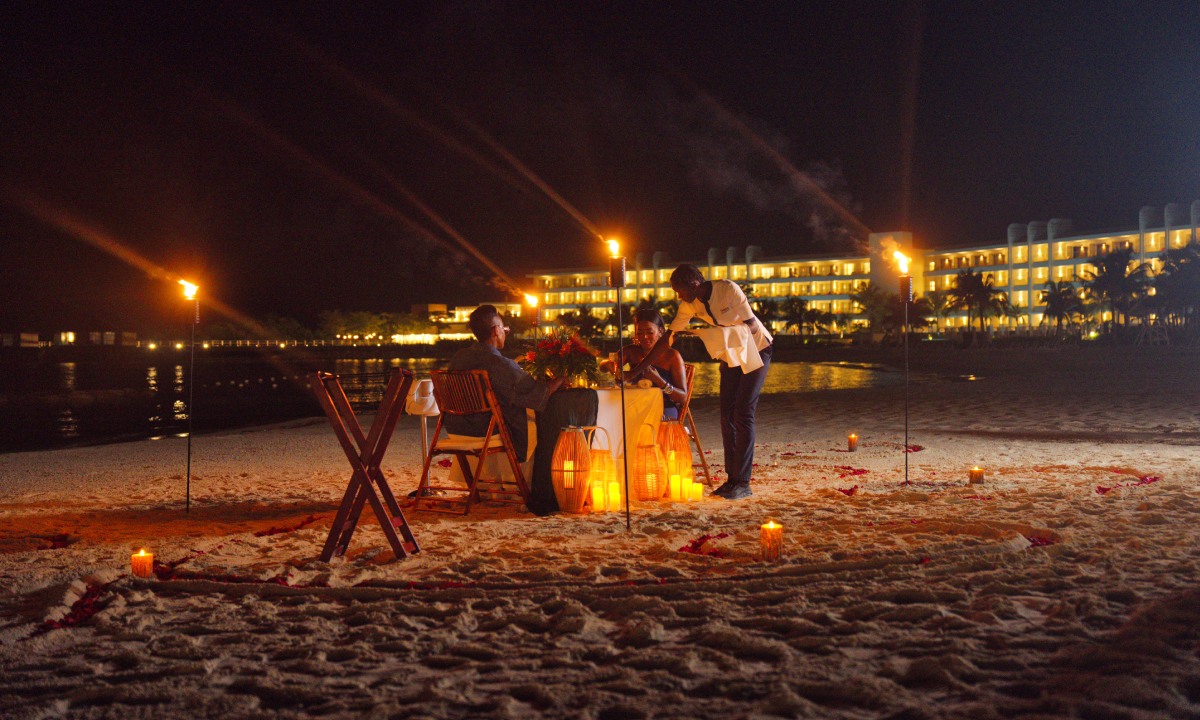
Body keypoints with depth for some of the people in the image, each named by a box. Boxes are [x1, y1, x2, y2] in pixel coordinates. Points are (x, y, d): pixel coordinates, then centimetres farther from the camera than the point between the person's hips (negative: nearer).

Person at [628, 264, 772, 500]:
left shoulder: (728, 289, -27)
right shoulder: (689, 304, -10)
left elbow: (752, 326, -24)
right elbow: (668, 338, -8)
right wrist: (636, 370, -13)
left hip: (756, 349, -6)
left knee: (743, 414, -13)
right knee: (727, 416, 2)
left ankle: (743, 483, -10)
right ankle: (732, 479, 9)